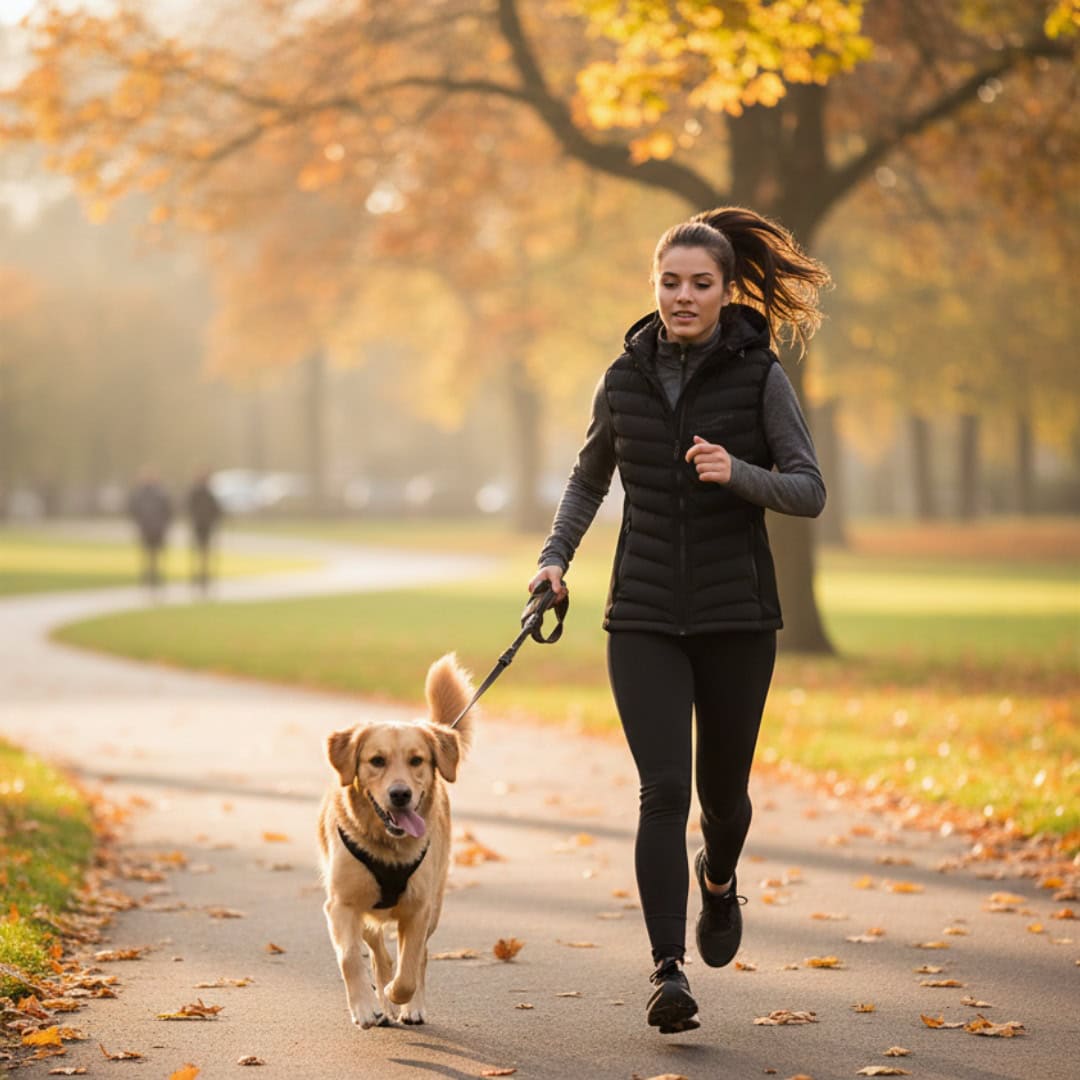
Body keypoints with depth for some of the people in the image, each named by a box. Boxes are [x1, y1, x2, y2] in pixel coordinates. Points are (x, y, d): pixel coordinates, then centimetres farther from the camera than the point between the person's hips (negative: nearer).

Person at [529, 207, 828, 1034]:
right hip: (645, 618, 1)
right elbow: (590, 477, 20)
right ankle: (669, 972, -13)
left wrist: (740, 474, -26)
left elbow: (810, 491, -8)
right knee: (664, 789, -13)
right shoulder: (626, 378, 4)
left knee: (722, 788, 12)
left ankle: (719, 881, 46)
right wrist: (556, 558, 7)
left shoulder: (759, 377, -4)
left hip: (737, 617, -1)